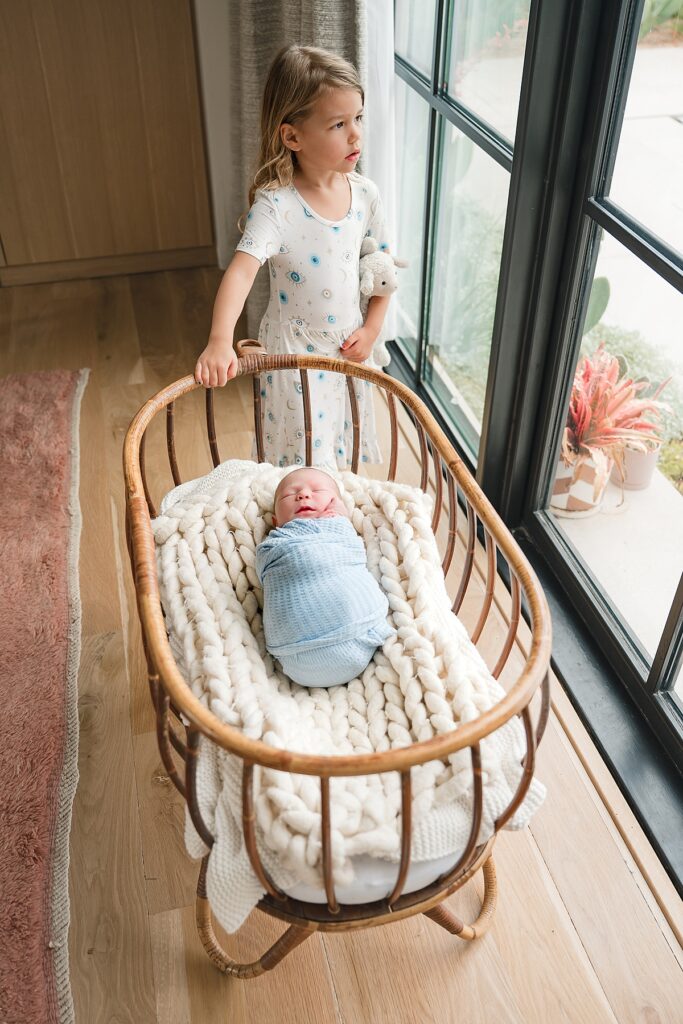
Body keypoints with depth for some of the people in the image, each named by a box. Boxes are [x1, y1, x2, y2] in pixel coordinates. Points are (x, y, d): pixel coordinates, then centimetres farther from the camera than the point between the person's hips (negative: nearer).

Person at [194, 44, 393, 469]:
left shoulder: (365, 193, -6)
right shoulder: (276, 205, -23)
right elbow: (242, 270, -36)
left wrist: (372, 328, -1)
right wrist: (220, 342, -51)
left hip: (349, 344, 5)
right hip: (295, 350, -5)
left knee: (348, 445, 23)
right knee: (306, 458, 6)